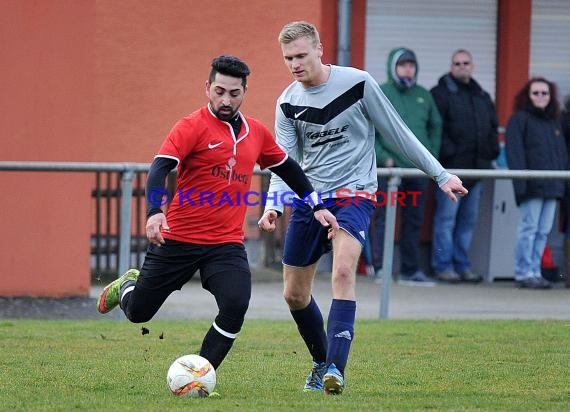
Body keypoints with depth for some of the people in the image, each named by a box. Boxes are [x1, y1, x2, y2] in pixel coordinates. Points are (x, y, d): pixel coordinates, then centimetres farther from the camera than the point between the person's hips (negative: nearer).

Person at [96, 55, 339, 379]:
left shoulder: (257, 133, 9)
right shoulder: (193, 127, -9)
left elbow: (288, 168, 24)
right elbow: (159, 169, -21)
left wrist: (317, 206, 20)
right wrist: (155, 212, -37)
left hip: (227, 243, 3)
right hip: (177, 239, -3)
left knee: (235, 306, -22)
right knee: (139, 312, 8)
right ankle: (129, 285, 45)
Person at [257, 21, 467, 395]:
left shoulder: (358, 83, -10)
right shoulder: (288, 103, 1)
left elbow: (398, 133, -1)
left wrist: (441, 175, 3)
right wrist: (274, 204, -22)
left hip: (353, 194, -5)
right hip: (309, 199, 5)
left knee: (343, 271, -29)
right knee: (294, 294, 8)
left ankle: (336, 368, -34)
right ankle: (322, 362, 32)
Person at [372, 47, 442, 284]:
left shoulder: (423, 96, 13)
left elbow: (435, 127, 20)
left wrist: (432, 157, 8)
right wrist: (383, 157, -14)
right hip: (389, 168, -5)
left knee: (414, 220, 8)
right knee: (384, 219, -5)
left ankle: (410, 269, 15)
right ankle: (381, 269, -4)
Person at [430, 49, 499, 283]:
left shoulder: (482, 97, 19)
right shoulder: (441, 94, -3)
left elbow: (493, 127, 23)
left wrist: (491, 152, 8)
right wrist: (448, 153, -18)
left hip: (476, 167, 7)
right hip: (452, 167, -7)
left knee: (468, 219, 10)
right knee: (446, 217, -5)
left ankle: (462, 266, 15)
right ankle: (443, 266, -2)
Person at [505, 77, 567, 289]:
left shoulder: (554, 121, 19)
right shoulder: (520, 119, -1)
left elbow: (562, 153, 22)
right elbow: (514, 152, -8)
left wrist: (564, 181, 13)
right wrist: (521, 181, -17)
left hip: (553, 186, 7)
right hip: (532, 185, -7)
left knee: (544, 231, 6)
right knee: (529, 228, -6)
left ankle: (534, 271, 11)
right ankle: (523, 273, -1)